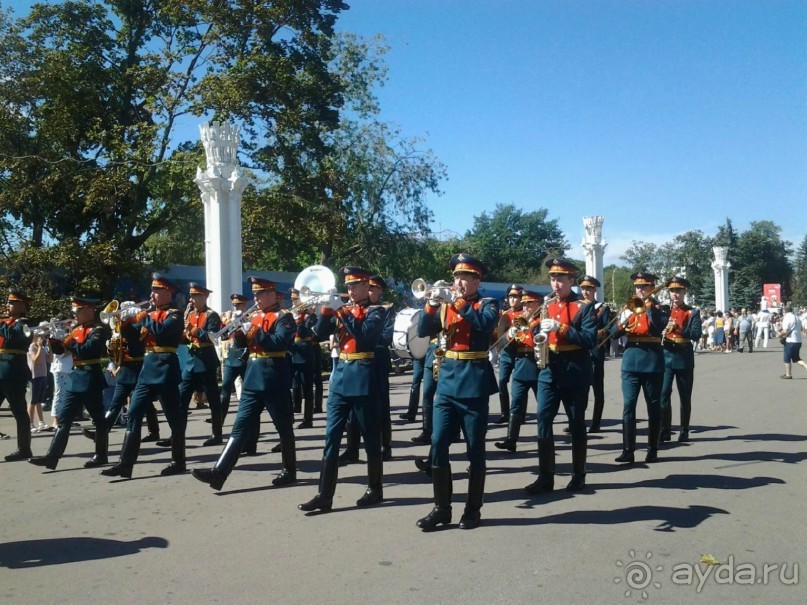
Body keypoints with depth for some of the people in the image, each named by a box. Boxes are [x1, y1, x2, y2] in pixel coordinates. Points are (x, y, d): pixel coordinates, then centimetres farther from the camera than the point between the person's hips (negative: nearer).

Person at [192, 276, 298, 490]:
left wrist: (255, 332, -21)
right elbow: (242, 342, 13)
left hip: (274, 378, -7)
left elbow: (280, 343, -19)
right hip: (252, 377, 7)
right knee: (241, 426, 2)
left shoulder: (284, 317, -5)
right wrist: (238, 330, -7)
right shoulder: (254, 316, 16)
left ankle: (290, 471, 18)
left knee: (284, 428, 5)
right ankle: (219, 472, -3)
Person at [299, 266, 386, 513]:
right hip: (340, 377, 6)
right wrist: (326, 309, -7)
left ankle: (375, 489, 19)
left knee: (370, 437, 5)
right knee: (331, 437, 1)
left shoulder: (377, 311, -2)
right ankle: (324, 495, 3)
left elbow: (364, 334, -20)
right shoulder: (343, 309, 15)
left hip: (363, 378, -5)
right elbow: (321, 333, 7)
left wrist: (341, 311, -18)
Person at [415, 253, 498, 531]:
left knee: (475, 449, 3)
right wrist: (431, 304, -13)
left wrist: (457, 301, -23)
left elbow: (485, 325, -22)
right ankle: (441, 508, 12)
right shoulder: (446, 305, 12)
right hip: (447, 380, 4)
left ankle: (473, 509, 15)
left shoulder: (488, 304, 0)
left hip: (475, 381, -4)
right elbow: (423, 331, 2)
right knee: (438, 446, 1)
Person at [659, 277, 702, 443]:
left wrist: (679, 329, -24)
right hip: (665, 356, 1)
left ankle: (684, 431, 14)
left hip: (684, 357, -1)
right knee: (663, 394, -5)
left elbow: (696, 335, -10)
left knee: (685, 396, 5)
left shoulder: (693, 313, 3)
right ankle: (665, 431, 1)